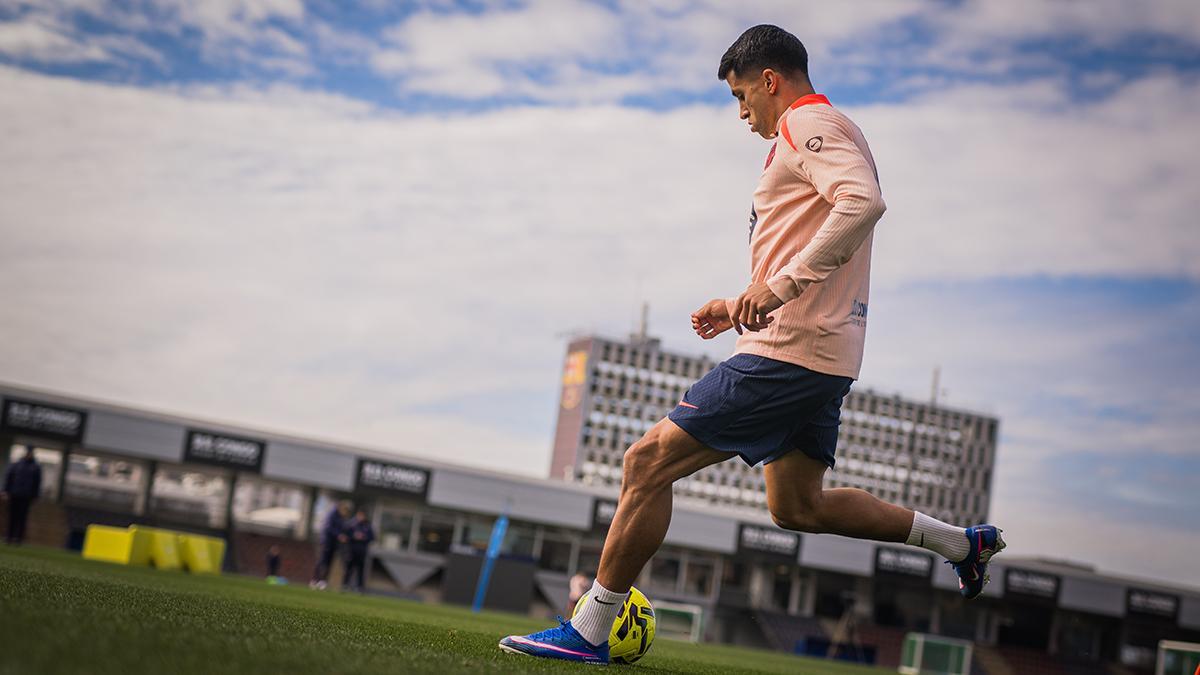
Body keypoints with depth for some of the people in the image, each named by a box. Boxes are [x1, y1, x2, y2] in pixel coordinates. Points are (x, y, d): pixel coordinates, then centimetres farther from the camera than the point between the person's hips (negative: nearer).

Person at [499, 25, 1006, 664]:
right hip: (824, 357, 11)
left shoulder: (809, 124, -8)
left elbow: (863, 202, -28)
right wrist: (744, 306, 22)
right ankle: (959, 541, 25)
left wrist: (780, 283, -30)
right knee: (796, 507, 21)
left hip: (785, 353, -11)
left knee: (647, 463, -8)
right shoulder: (818, 134, 24)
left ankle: (589, 631, -4)